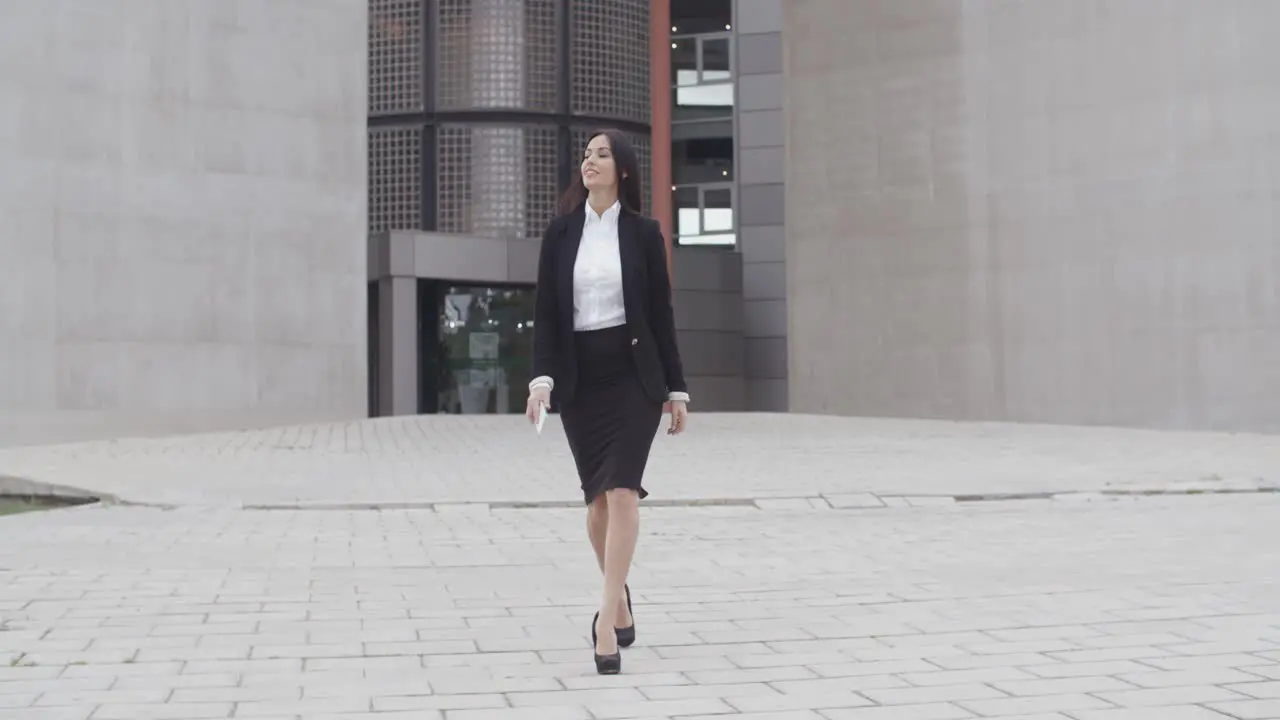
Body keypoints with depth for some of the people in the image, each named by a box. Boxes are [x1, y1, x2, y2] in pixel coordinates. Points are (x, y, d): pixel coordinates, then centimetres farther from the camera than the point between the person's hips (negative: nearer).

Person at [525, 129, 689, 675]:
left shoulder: (643, 233, 1)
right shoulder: (560, 233, 5)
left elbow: (661, 313, 2)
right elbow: (546, 312, 2)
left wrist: (676, 389, 2)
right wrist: (542, 377, -12)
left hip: (633, 373, -2)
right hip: (578, 378, 3)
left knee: (622, 490, -15)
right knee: (598, 498, 9)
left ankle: (606, 620, -17)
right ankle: (620, 602, 28)